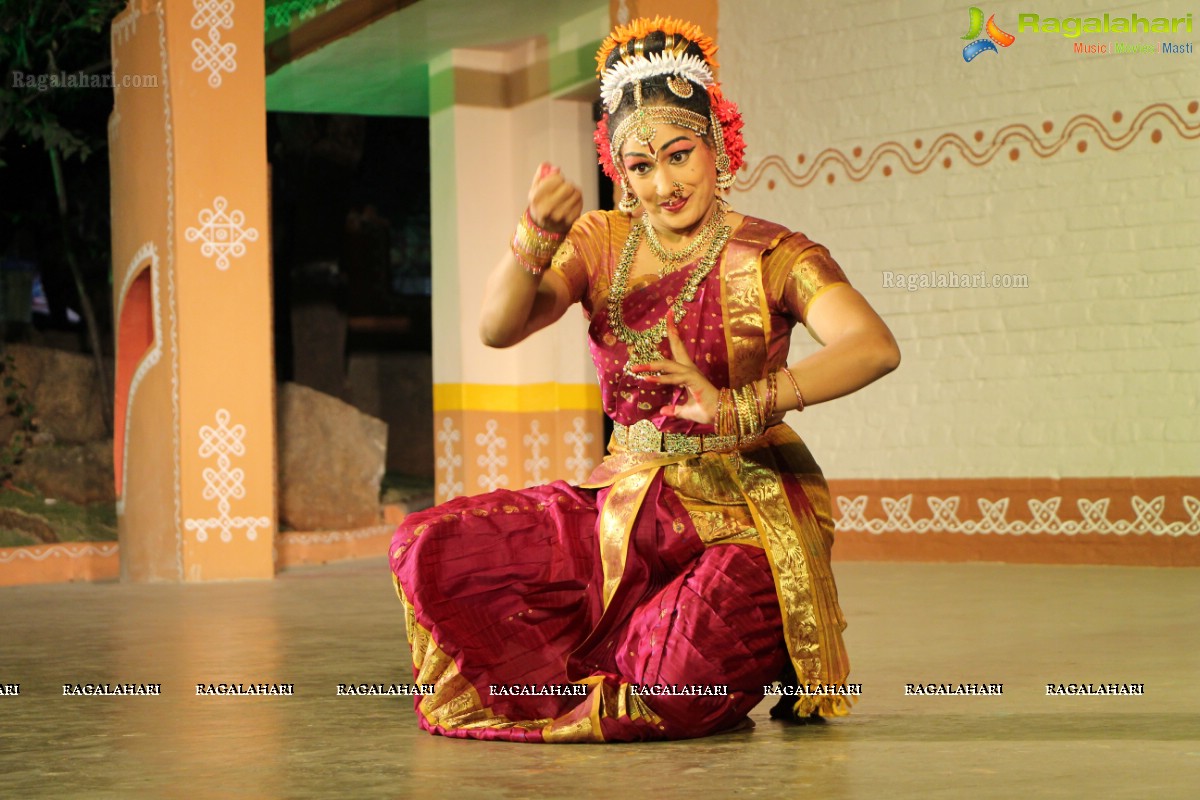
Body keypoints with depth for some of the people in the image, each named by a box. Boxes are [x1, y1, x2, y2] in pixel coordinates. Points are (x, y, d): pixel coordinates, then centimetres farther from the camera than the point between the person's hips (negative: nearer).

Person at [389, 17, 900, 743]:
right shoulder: (601, 243, 5)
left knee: (679, 691, -30)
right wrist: (538, 237, -29)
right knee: (428, 550, -9)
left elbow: (875, 348, -26)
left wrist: (739, 407, -37)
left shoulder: (770, 256, -8)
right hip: (626, 505, 5)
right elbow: (498, 328, -10)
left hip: (742, 517, -5)